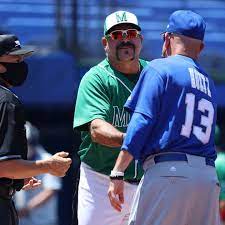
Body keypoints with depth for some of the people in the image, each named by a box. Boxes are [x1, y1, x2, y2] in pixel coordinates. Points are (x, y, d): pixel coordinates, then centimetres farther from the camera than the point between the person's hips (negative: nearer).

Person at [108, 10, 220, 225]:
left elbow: (141, 122, -8)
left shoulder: (160, 68, 3)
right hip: (209, 178, 6)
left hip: (168, 171, -6)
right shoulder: (208, 81, 24)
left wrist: (117, 173, -11)